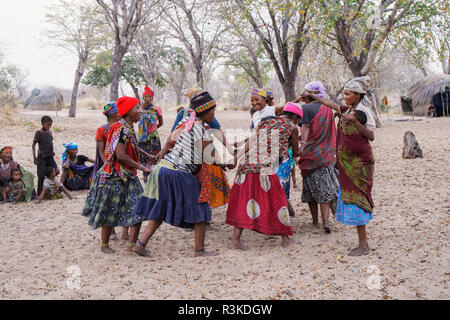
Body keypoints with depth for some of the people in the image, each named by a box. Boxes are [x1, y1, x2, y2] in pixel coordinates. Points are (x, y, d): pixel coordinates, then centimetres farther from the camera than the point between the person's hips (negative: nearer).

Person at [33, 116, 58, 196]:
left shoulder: (49, 132, 9)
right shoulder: (38, 133, -9)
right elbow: (33, 145, -7)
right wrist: (34, 158, -11)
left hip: (50, 156, 6)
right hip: (42, 157, -6)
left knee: (56, 171, 1)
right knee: (41, 175, -4)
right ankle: (40, 192, 8)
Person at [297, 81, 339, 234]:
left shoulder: (306, 108, -8)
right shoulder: (327, 109, 7)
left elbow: (305, 130, -14)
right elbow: (331, 132, 13)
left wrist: (302, 148, -14)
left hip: (310, 154, -3)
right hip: (326, 154, 3)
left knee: (311, 188, 10)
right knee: (324, 189, 4)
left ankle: (315, 221, 18)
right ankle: (326, 220, -8)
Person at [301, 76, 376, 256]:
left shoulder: (363, 111, -12)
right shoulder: (348, 110, 12)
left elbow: (371, 136, -20)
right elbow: (333, 105, 30)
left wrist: (354, 120, -26)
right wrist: (313, 97, 36)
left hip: (359, 162, -8)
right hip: (347, 162, 9)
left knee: (355, 199, -7)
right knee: (349, 198, 9)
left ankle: (363, 245, -1)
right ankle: (362, 243, 17)